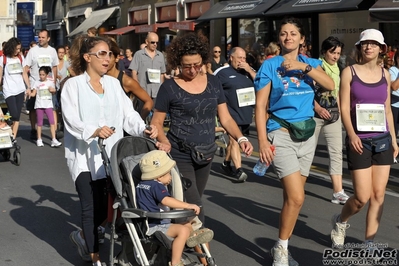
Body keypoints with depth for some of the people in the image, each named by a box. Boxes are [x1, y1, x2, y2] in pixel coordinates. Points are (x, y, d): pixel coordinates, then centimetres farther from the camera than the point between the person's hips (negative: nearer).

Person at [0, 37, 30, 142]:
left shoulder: (21, 58, 10)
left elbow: (24, 73, 12)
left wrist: (28, 87, 6)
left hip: (20, 90, 4)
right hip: (9, 91, -3)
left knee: (17, 116, 1)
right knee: (14, 115, -13)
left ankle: (13, 137, 5)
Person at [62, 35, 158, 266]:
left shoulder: (113, 83, 12)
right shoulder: (73, 84, -3)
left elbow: (128, 113, 4)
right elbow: (71, 119, -15)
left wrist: (144, 129, -15)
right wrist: (93, 131, -33)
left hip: (111, 155, 5)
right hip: (84, 156, -4)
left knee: (105, 206, 7)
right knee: (91, 208, -1)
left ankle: (83, 236, 37)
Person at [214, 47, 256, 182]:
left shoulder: (248, 71, 12)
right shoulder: (222, 72, -3)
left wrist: (250, 70, -9)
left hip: (246, 114, 5)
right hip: (231, 113, -5)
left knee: (234, 140, 17)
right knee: (234, 140, -14)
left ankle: (226, 163, 35)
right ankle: (239, 170, -17)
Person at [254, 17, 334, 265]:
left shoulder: (310, 63, 7)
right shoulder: (270, 65, -5)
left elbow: (330, 85, -11)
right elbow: (260, 106, -7)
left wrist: (304, 67, -21)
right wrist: (262, 141, -14)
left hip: (307, 135, 5)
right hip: (282, 134, -5)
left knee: (292, 196, 10)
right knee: (296, 197, -13)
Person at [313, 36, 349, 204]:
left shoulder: (336, 68, 12)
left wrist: (340, 109, 11)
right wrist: (318, 108, -20)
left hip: (333, 114, 6)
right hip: (316, 114, -5)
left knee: (336, 152, -3)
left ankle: (338, 192, -6)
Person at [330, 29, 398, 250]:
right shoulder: (349, 72, -3)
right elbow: (344, 108, -7)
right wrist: (351, 135, -21)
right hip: (360, 140, -4)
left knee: (378, 194, 4)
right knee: (362, 197, -5)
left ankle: (369, 243, 15)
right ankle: (340, 221, 25)